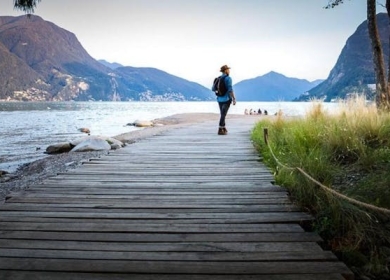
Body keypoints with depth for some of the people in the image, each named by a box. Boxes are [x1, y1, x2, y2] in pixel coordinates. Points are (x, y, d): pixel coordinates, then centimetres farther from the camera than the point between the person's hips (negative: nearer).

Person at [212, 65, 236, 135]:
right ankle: (220, 130, -8)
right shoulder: (228, 78, -12)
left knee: (223, 113, 19)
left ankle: (224, 128, 29)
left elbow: (213, 89, 13)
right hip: (227, 99, -7)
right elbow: (230, 89, -20)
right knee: (223, 114, -6)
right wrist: (234, 99, -17)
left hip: (220, 99, 7)